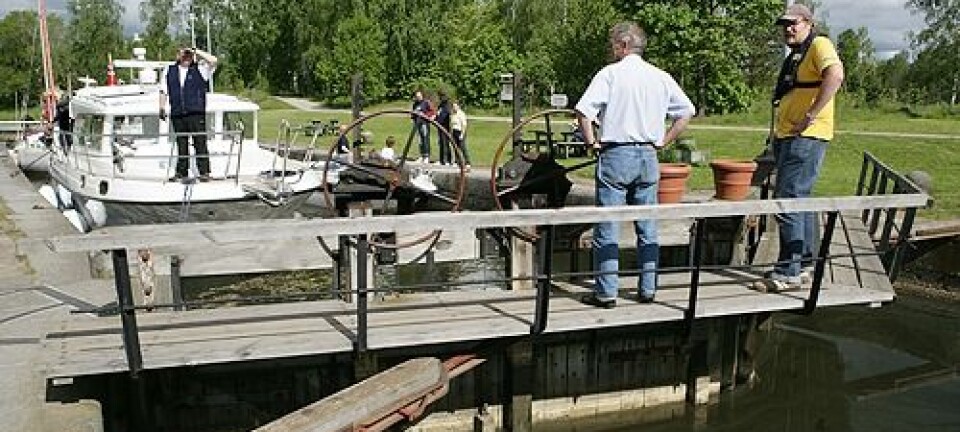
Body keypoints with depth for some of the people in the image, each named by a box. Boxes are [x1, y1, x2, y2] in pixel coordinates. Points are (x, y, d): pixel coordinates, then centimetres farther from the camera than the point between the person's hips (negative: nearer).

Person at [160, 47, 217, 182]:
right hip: (177, 114, 3)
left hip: (196, 113, -3)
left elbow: (213, 61, -7)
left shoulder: (200, 69, 9)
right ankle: (181, 172, 14)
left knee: (200, 143, -6)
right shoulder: (169, 71, 16)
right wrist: (162, 108, 10)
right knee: (181, 144, 8)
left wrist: (196, 51, -4)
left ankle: (204, 172, -3)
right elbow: (163, 91, 18)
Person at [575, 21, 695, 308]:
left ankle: (606, 292, 4)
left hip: (615, 156, -5)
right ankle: (648, 289, 17)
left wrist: (591, 142, -4)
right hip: (648, 157, 5)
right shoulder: (661, 78, 8)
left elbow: (584, 111, -16)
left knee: (607, 228, 1)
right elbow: (686, 112, 12)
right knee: (647, 227, 12)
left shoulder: (610, 73, -6)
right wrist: (663, 141, 13)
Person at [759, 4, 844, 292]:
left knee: (787, 200, -12)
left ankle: (788, 272, -9)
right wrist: (777, 132, 18)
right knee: (800, 199, 14)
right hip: (787, 138, 10)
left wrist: (811, 116, -26)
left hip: (806, 137, -10)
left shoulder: (819, 45, -7)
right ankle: (803, 265, 24)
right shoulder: (794, 56, 22)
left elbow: (835, 75, -27)